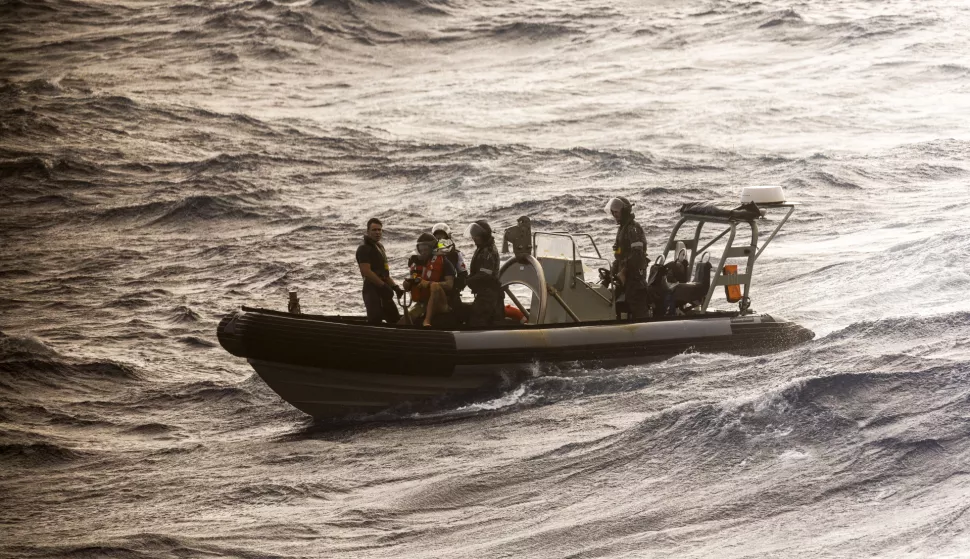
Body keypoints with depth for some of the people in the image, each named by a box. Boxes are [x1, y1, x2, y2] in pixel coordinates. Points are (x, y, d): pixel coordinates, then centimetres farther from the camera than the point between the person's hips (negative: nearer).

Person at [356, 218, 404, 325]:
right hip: (372, 291, -10)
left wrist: (395, 287, 14)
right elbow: (366, 272, -20)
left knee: (395, 320, 12)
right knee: (375, 321, -18)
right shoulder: (364, 248, -10)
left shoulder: (380, 246, 20)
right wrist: (384, 286, -21)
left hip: (383, 292, 10)